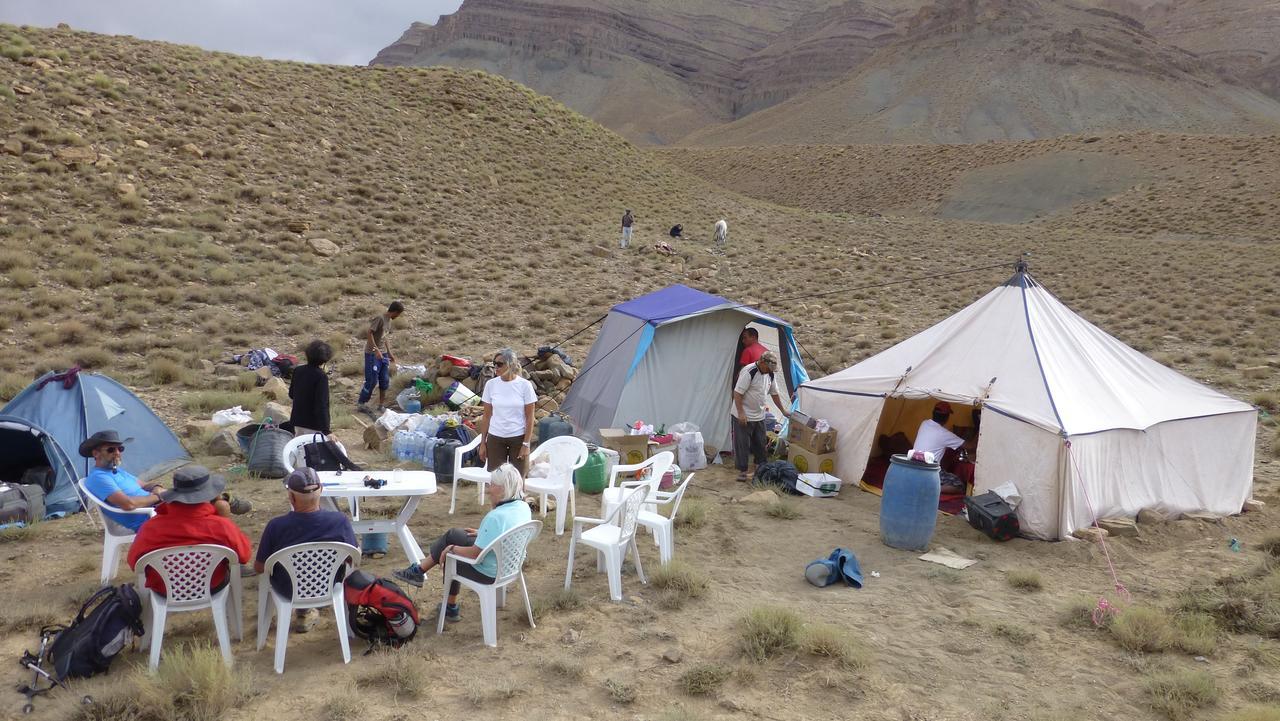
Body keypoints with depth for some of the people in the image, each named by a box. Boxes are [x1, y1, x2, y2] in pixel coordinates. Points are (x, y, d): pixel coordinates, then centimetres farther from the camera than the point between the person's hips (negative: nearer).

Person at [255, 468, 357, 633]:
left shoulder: (276, 526, -27)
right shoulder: (341, 521, -25)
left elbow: (258, 568, -11)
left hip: (288, 592, 0)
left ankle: (303, 611, 40)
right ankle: (306, 610, 40)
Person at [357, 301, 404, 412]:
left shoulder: (389, 320, 11)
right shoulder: (379, 318, -16)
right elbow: (369, 333, -20)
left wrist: (389, 353, 21)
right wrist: (376, 350, -25)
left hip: (383, 354, 8)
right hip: (373, 354, -8)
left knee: (385, 381, 9)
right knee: (372, 381, -6)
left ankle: (381, 405, 18)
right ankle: (361, 404, 6)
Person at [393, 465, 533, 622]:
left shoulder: (496, 517, -33)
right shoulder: (524, 507, -7)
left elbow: (475, 554, -26)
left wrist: (452, 549, -10)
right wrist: (481, 533, 14)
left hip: (487, 573, -8)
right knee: (452, 535, 16)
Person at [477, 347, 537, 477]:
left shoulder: (525, 385, -7)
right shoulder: (491, 385, 0)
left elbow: (529, 417, -4)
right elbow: (486, 416, 7)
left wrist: (526, 444, -7)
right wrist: (482, 442, 5)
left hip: (518, 437, -2)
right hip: (495, 438, 2)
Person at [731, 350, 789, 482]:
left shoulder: (770, 374, 4)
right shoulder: (748, 372, -22)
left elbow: (774, 393, 17)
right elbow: (737, 393, -23)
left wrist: (783, 411, 19)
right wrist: (741, 413, -25)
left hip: (759, 416, 8)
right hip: (743, 416, -8)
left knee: (760, 443, 17)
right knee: (742, 444, -2)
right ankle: (742, 471, 6)